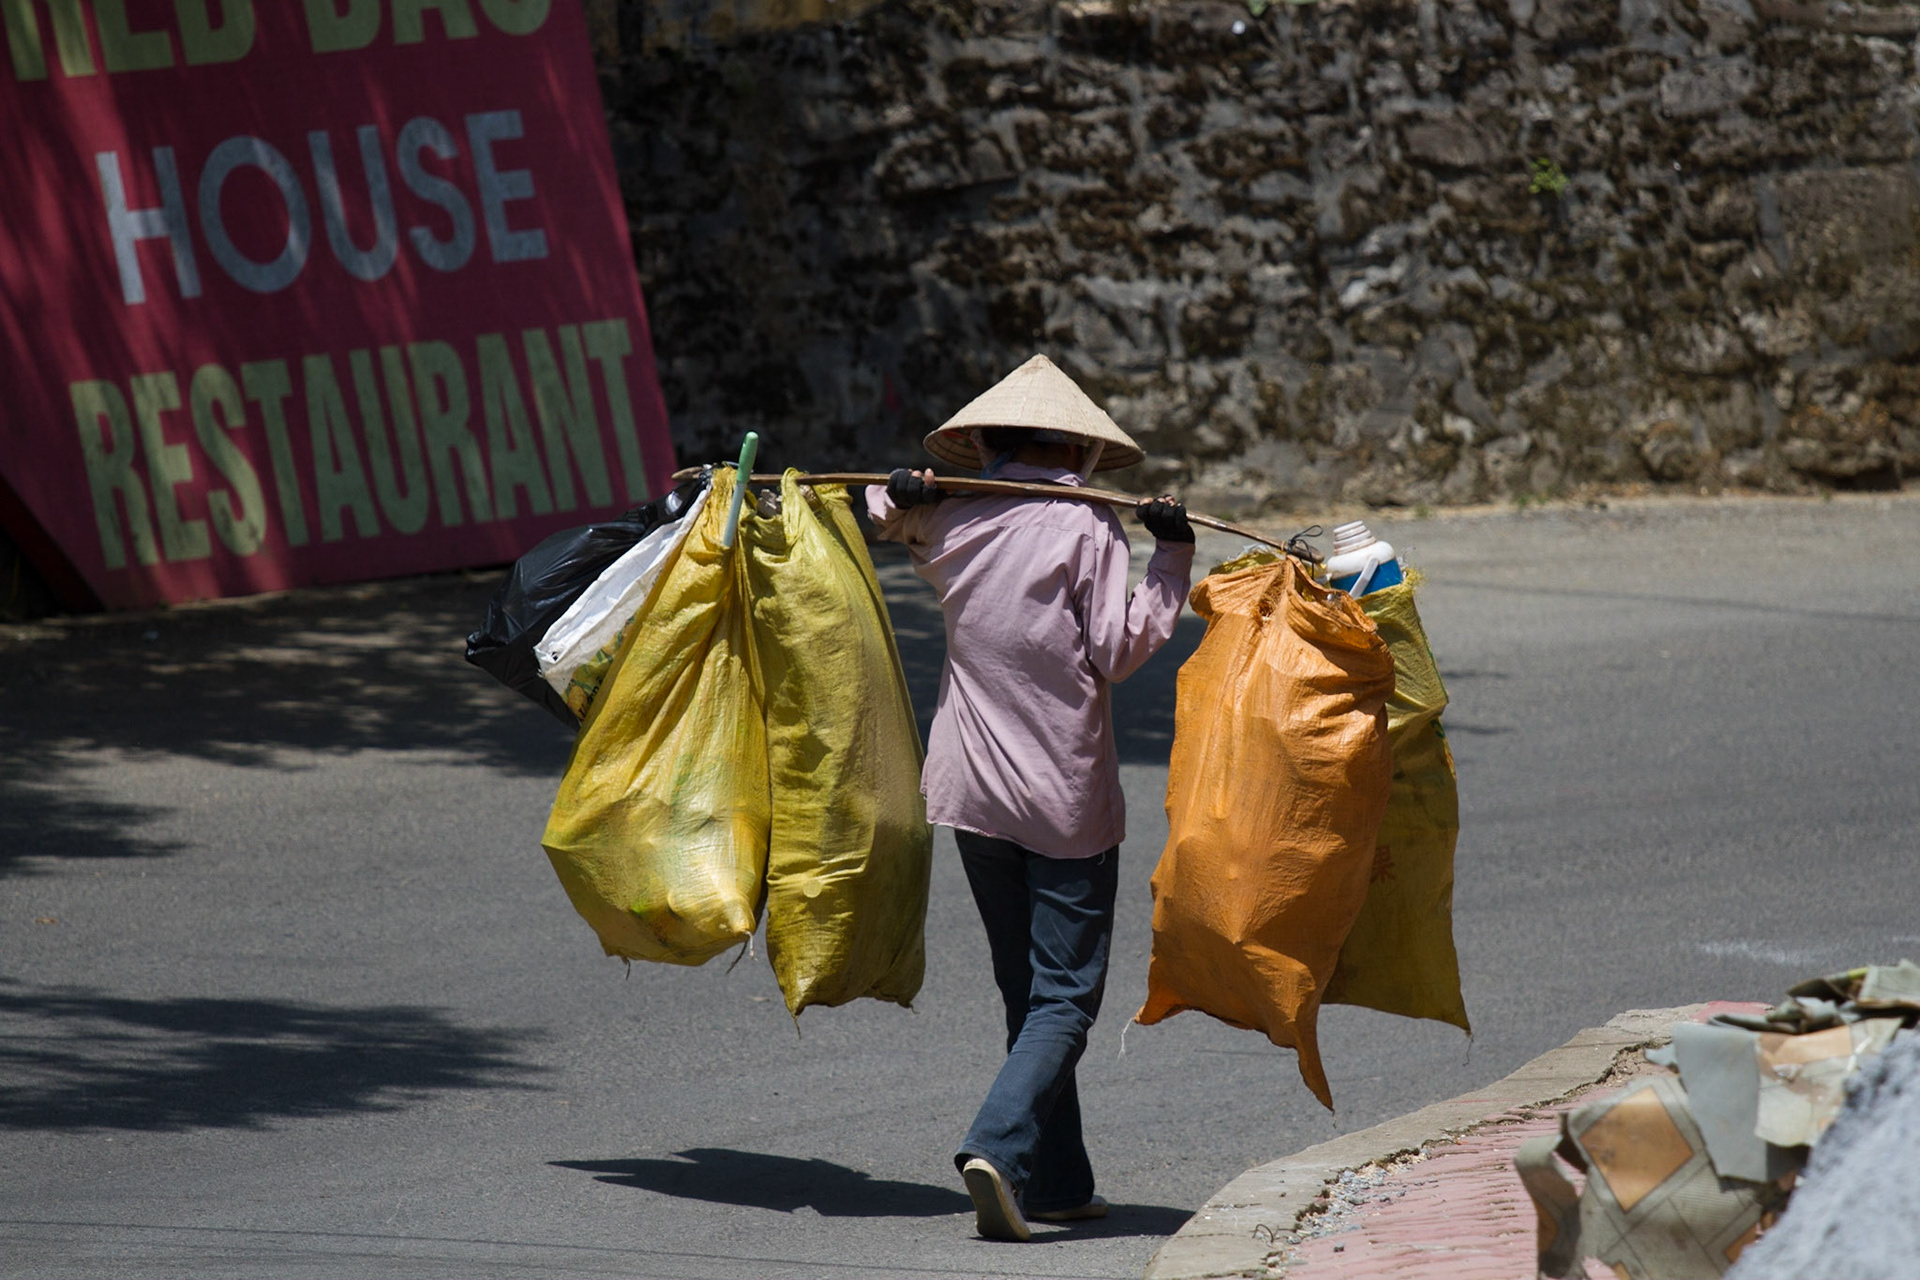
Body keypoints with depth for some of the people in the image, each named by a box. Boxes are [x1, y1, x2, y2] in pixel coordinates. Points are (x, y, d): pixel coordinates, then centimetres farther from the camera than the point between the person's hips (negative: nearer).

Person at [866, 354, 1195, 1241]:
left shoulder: (951, 525, 5)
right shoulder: (1087, 529, -9)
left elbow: (894, 514, 26)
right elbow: (1119, 650, -11)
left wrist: (895, 496, 4)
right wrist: (1172, 561, -6)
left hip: (972, 794, 5)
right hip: (1067, 799, -5)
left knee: (1026, 992, 15)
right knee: (1064, 998, -4)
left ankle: (1058, 1182, 16)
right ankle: (1000, 1147, -25)